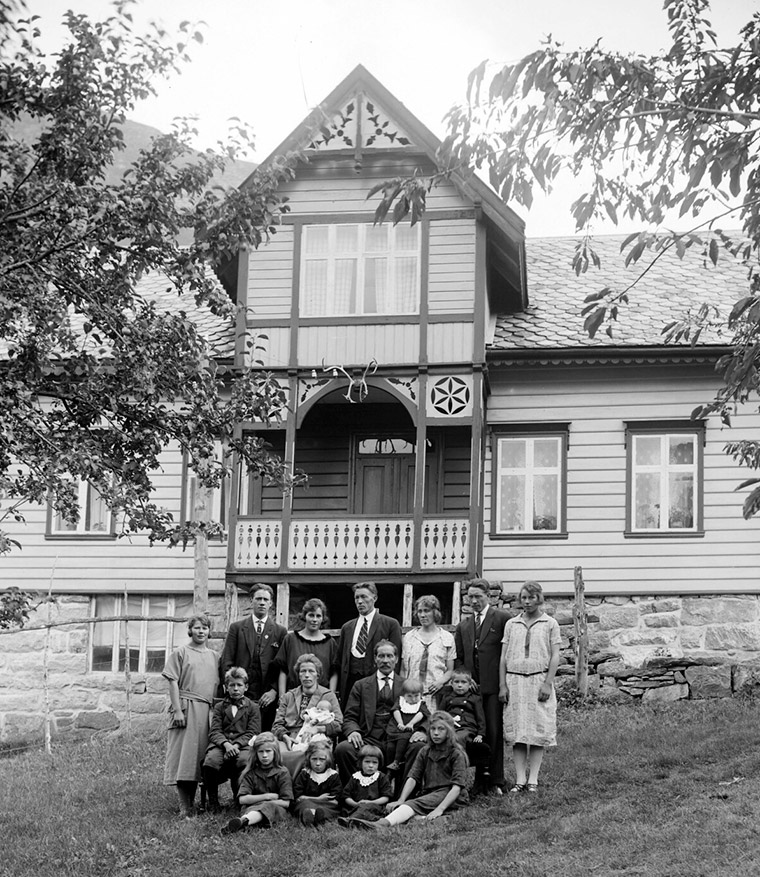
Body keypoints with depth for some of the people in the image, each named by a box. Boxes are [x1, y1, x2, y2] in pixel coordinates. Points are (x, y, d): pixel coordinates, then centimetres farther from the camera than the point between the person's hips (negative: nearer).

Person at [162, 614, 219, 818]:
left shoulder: (213, 656, 16)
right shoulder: (180, 653, 2)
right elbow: (173, 683, -4)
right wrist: (177, 709, -13)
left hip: (207, 710, 5)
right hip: (186, 707, -5)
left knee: (199, 756, 5)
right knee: (184, 755, -8)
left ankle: (191, 803, 13)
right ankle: (184, 807, -8)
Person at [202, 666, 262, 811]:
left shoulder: (252, 707, 16)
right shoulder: (219, 707, 20)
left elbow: (252, 733, 4)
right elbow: (215, 731, 7)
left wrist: (236, 745, -14)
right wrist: (226, 744, -15)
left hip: (243, 745, -1)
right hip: (221, 743, 1)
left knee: (244, 761, -36)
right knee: (211, 761, -33)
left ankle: (239, 798, -10)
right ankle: (212, 800, -11)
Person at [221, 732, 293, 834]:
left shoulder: (283, 772, 6)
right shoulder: (250, 774, 11)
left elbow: (286, 802, -3)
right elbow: (242, 799, -1)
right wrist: (267, 796, -8)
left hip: (277, 808, -2)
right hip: (253, 807, 2)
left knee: (269, 807, -37)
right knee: (250, 809, -35)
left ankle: (242, 821, -67)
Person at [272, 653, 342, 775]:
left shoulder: (328, 696, 17)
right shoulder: (288, 696, 25)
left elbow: (338, 725, 6)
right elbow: (277, 725, 17)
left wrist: (318, 728, -11)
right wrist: (285, 737, -6)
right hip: (289, 739, 2)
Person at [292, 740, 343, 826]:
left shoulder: (333, 775, 8)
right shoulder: (304, 774, 10)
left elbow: (335, 801, -2)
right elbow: (297, 797, 1)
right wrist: (318, 799, -3)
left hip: (328, 807, -1)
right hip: (303, 805, 1)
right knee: (303, 802, -32)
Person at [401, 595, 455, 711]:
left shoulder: (447, 637, 8)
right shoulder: (409, 637, 13)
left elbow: (450, 670, 7)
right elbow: (403, 669, 13)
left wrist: (441, 681, -11)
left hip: (435, 693, -1)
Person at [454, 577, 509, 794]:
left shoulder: (503, 619, 2)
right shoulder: (463, 625, 18)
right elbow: (458, 658, 20)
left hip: (493, 686, -4)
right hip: (471, 686, 4)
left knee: (494, 733, -5)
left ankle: (495, 781, -1)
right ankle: (478, 778, 7)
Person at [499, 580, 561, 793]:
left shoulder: (550, 624, 6)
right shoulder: (511, 624, 12)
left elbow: (555, 657, 1)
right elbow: (503, 657, 10)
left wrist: (547, 683, -9)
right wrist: (502, 685, 2)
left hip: (539, 680, -2)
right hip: (514, 680, 2)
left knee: (538, 731, -4)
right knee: (516, 731, -1)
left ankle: (533, 779, 0)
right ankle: (520, 779, 0)